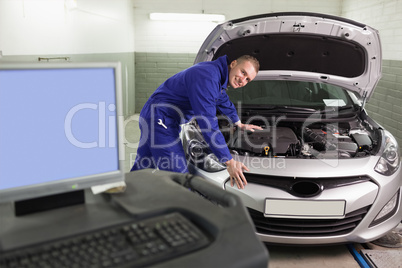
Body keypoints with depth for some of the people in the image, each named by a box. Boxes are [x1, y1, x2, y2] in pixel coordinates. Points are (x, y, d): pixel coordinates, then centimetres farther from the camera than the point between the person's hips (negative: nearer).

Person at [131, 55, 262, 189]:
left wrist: (239, 124, 46)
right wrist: (229, 162, -25)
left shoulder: (218, 74, 10)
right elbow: (208, 124, -28)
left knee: (142, 168, 19)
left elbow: (224, 102, 32)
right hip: (159, 118, -10)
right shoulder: (207, 77, -24)